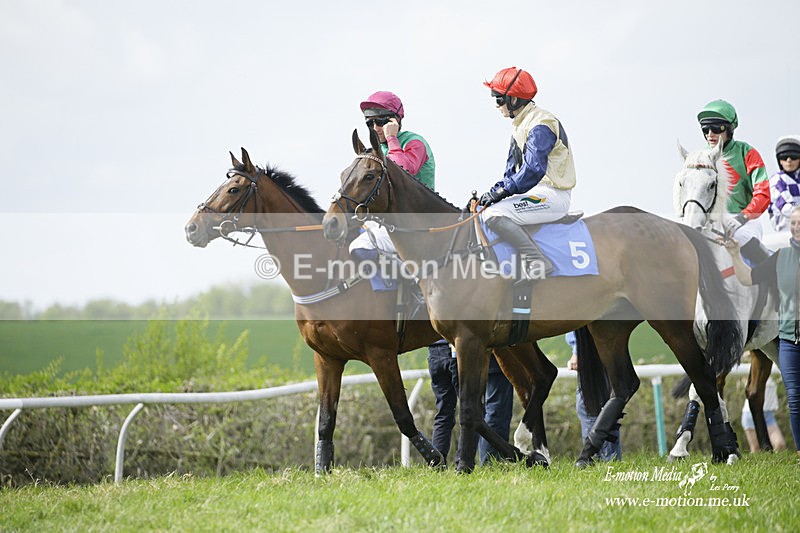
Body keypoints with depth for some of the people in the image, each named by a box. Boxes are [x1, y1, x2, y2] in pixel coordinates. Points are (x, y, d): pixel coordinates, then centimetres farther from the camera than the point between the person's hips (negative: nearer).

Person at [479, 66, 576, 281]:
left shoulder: (540, 125, -16)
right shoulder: (520, 125, 17)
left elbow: (533, 170, -26)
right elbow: (513, 168, 20)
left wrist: (503, 190, -22)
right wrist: (497, 190, 3)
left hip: (551, 196, -11)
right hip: (535, 192, 11)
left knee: (493, 214, -27)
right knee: (481, 209, 15)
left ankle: (537, 262, -29)